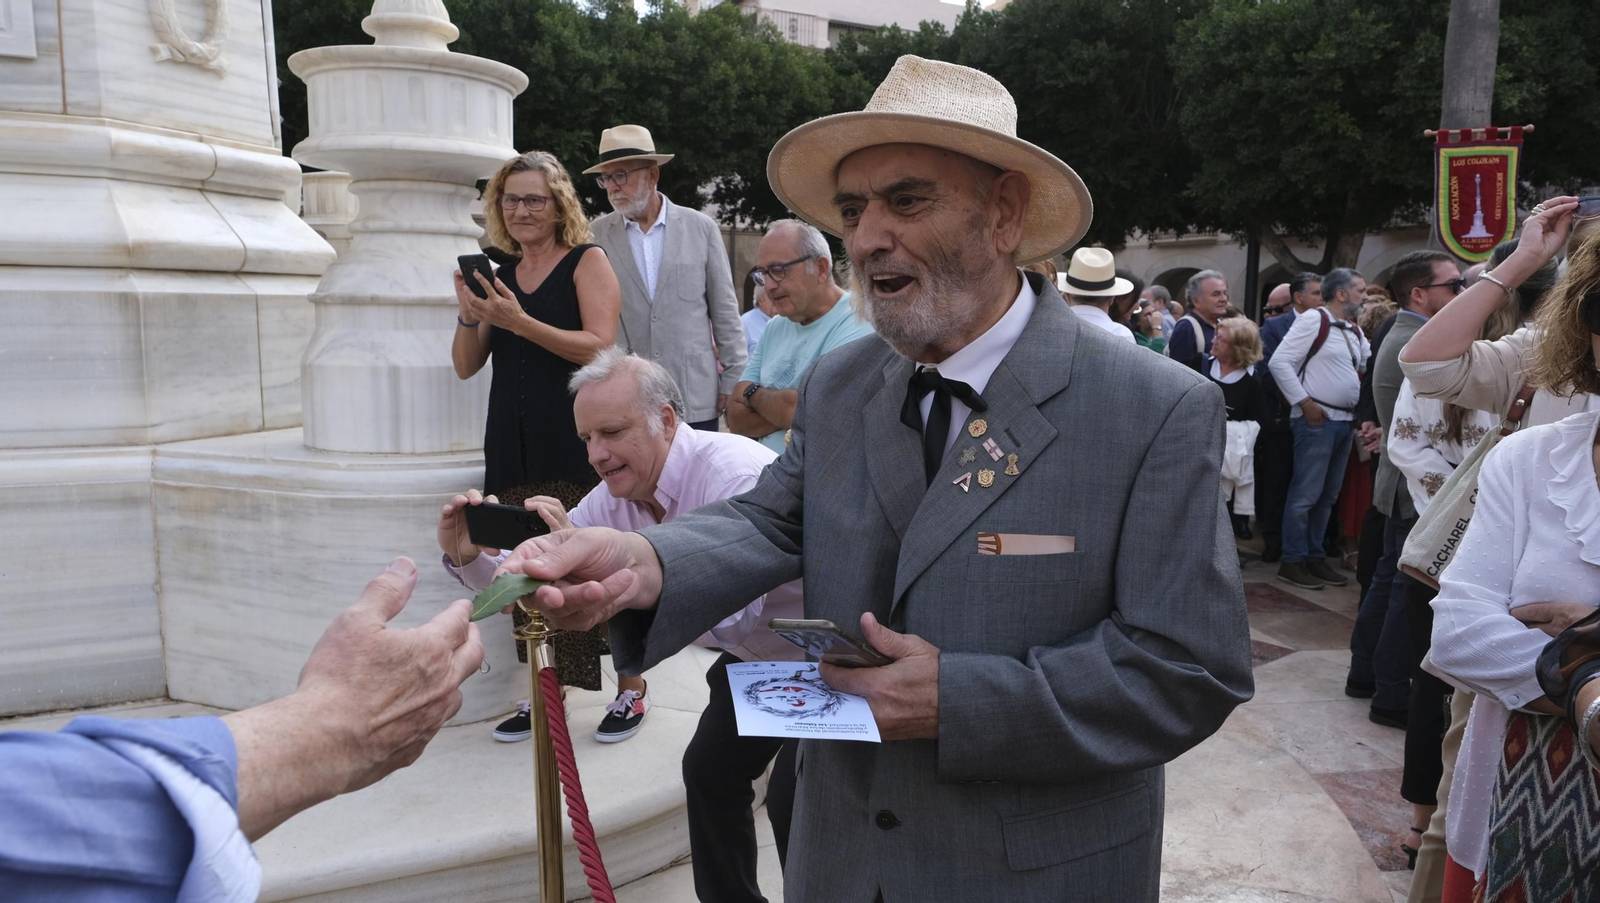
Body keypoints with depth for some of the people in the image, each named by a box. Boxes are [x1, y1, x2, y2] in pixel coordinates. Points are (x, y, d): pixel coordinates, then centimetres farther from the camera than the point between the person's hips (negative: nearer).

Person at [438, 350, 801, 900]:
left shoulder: (733, 473, -33)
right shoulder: (616, 498, -7)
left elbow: (728, 616, -45)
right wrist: (468, 557, -23)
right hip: (750, 659, 8)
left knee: (791, 801, -16)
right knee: (709, 773, 13)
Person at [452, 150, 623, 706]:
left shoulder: (587, 262, 1)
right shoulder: (500, 274, 16)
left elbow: (600, 347, -12)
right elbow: (466, 367, 15)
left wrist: (519, 322, -19)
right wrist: (469, 315, -4)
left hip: (577, 443, -5)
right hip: (515, 446, 5)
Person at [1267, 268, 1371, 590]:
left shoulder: (1354, 331, 16)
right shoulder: (1314, 320, -9)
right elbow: (1279, 363, -16)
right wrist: (1305, 404, -16)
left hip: (1344, 421, 9)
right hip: (1317, 420, -9)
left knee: (1327, 495, 13)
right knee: (1306, 494, -5)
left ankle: (1314, 556, 22)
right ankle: (1292, 562, 3)